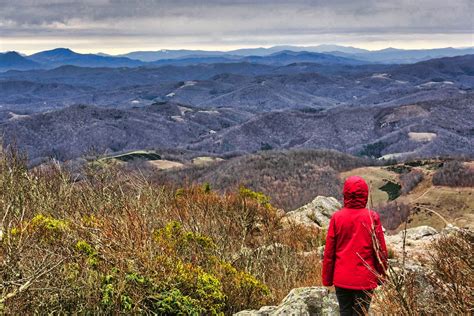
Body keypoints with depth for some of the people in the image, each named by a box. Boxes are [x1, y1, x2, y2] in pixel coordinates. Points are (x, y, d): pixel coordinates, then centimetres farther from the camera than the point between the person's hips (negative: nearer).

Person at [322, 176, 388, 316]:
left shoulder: (337, 217, -5)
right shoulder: (372, 217, -9)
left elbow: (329, 252, -1)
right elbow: (380, 250, -4)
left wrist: (327, 279, 8)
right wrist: (381, 276, 8)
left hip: (341, 279, 1)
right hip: (365, 280, -1)